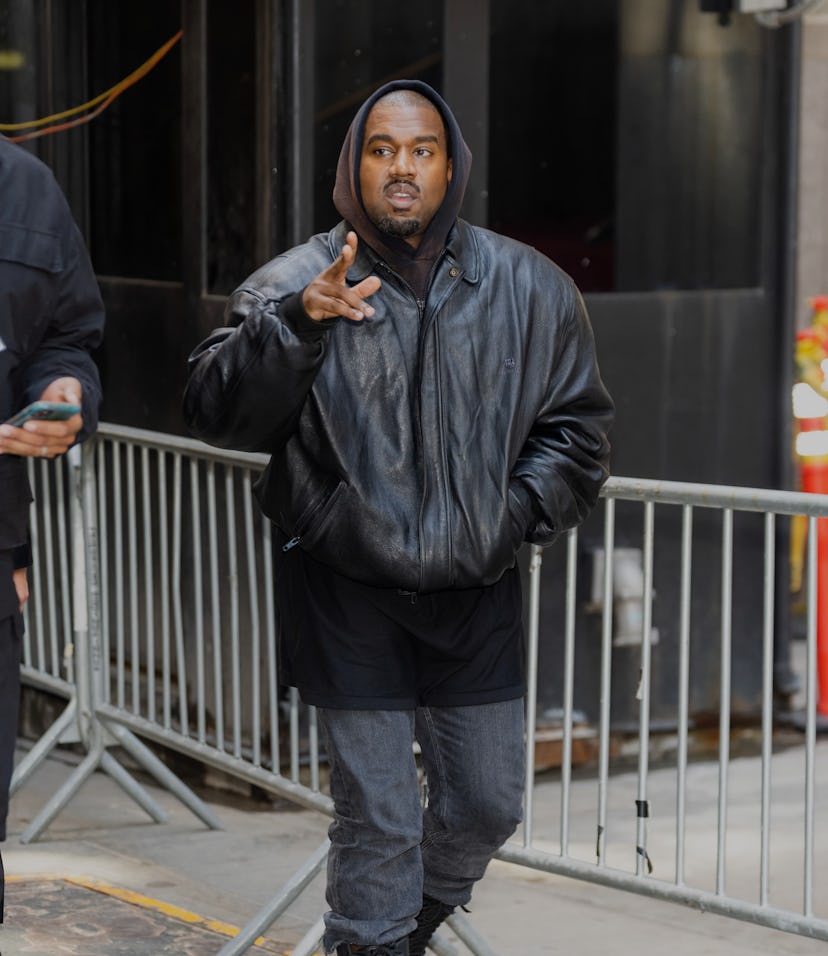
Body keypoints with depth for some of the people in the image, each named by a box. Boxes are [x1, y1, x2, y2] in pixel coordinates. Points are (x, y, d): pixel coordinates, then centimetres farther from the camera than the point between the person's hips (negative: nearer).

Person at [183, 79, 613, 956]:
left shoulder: (527, 288, 1)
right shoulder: (295, 284, -7)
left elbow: (576, 428, 10)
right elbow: (215, 413, -17)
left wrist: (516, 513, -4)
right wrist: (297, 321, -30)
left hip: (476, 589, 3)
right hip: (348, 594, -3)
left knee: (488, 804, 12)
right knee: (376, 815, -1)